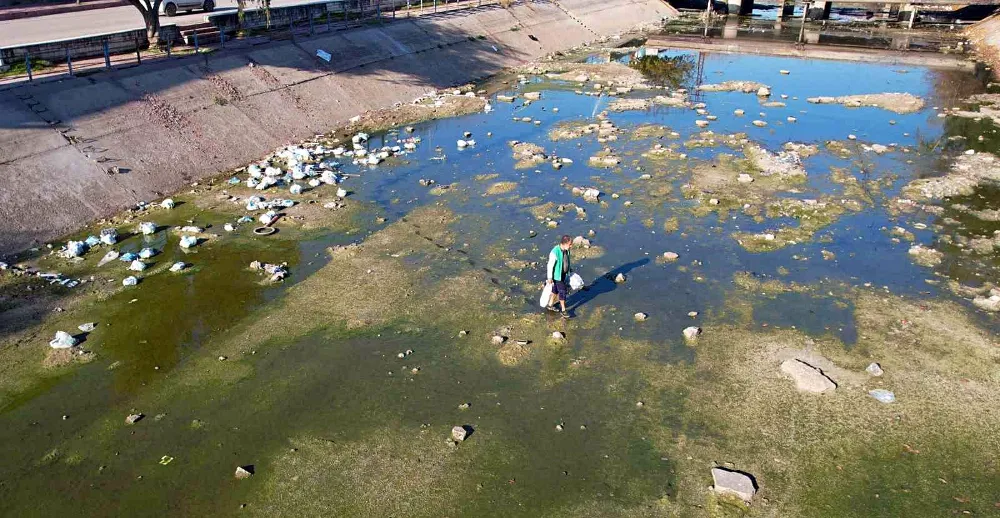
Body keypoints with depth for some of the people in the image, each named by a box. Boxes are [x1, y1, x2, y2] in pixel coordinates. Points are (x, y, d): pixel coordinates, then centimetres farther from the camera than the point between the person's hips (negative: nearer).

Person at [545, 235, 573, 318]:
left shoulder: (566, 250, -9)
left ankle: (550, 305, 40)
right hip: (557, 275, -8)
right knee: (562, 291, 1)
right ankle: (563, 310, 19)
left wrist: (571, 269, 20)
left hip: (564, 274, 8)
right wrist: (549, 278, -19)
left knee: (556, 290, 22)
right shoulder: (555, 252, -32)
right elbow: (550, 265, -24)